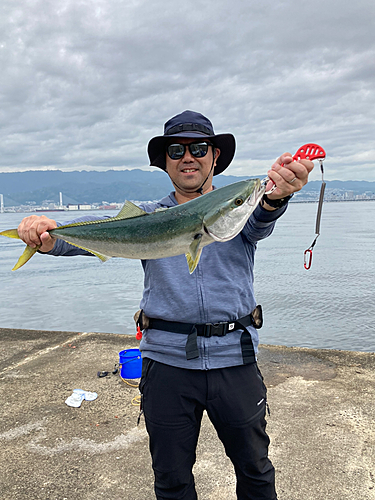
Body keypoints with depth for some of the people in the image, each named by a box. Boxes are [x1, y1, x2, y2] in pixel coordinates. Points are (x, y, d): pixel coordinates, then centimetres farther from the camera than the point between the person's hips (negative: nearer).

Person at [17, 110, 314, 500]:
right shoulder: (147, 217, 5)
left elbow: (260, 221, -19)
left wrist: (276, 196, -44)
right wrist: (50, 237, -33)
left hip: (234, 358, 0)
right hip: (167, 360, 1)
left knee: (254, 468, 19)